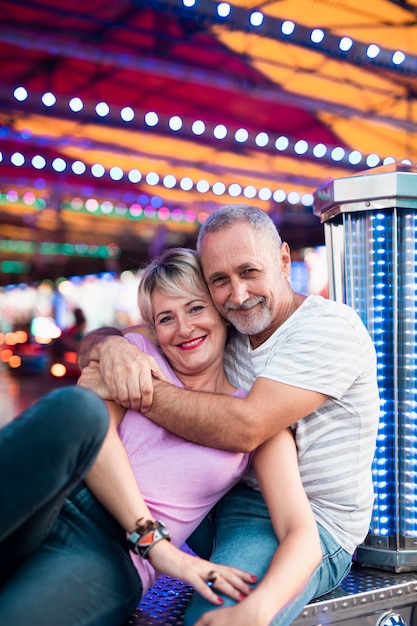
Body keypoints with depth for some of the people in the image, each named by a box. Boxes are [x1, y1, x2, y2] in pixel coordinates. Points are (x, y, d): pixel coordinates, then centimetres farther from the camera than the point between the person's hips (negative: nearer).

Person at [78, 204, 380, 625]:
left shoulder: (330, 326, -13)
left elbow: (245, 427, -26)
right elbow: (93, 346, 4)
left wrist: (133, 390, -25)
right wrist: (113, 346, -20)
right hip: (230, 497, 6)